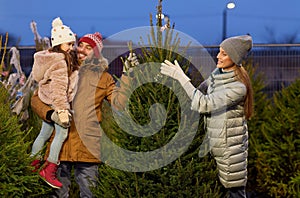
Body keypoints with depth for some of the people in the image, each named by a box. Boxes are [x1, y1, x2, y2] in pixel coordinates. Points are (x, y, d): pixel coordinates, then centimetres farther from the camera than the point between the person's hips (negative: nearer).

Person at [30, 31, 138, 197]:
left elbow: (118, 100, 1)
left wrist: (126, 75, -3)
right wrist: (51, 114, -8)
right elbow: (36, 99, 10)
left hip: (87, 145, 0)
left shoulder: (102, 76, 14)